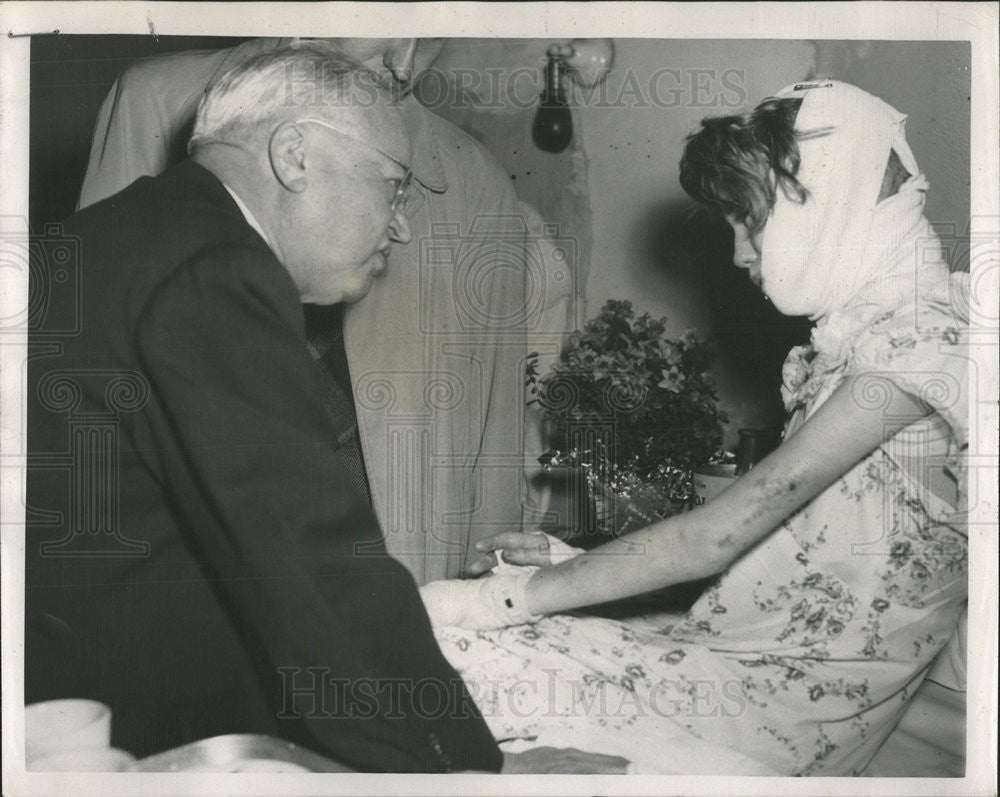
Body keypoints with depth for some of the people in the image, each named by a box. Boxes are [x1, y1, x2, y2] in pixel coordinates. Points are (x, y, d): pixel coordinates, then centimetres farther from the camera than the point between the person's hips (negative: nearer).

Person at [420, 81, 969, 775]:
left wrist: (503, 597, -15)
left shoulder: (920, 335, -17)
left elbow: (714, 538, -21)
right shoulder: (866, 326, 14)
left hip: (802, 696, -8)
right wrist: (571, 560, 10)